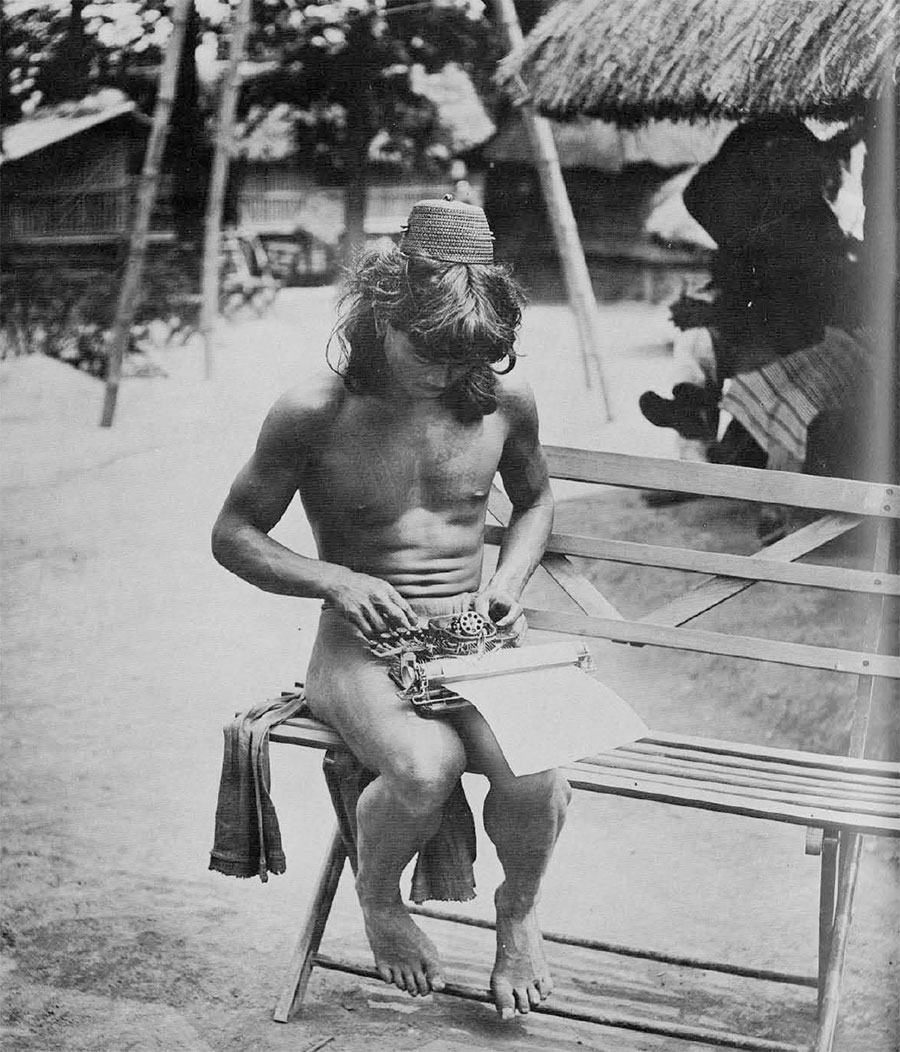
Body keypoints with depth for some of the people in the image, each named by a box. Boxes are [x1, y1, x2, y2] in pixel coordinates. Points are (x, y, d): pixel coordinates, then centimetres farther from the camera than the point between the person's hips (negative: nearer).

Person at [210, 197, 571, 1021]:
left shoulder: (503, 398, 0)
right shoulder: (315, 415, -10)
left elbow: (535, 501, 20)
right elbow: (234, 535, -1)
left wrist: (509, 580, 0)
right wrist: (336, 580, -17)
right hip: (363, 645, -3)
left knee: (536, 774, -28)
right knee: (426, 768, -35)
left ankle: (518, 914, 8)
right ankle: (378, 898, 2)